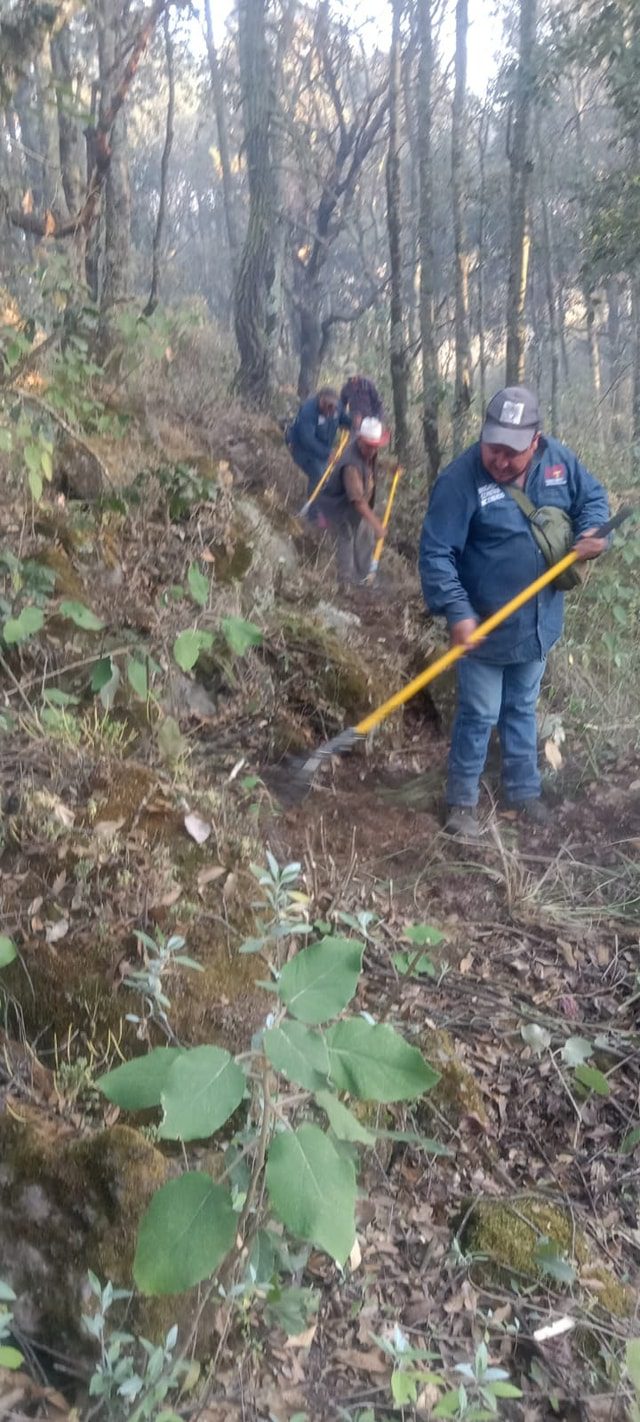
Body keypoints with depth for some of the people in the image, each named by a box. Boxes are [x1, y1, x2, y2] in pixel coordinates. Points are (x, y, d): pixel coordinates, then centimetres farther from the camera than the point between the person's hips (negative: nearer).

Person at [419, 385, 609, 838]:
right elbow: (436, 552, -24)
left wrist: (591, 531, -14)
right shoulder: (461, 478, -23)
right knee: (479, 716, 6)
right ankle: (462, 801, 25)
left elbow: (594, 497, 8)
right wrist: (457, 611, -33)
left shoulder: (559, 460, -7)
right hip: (485, 627, -5)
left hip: (538, 622, 5)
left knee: (522, 709, 21)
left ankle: (524, 790, 38)